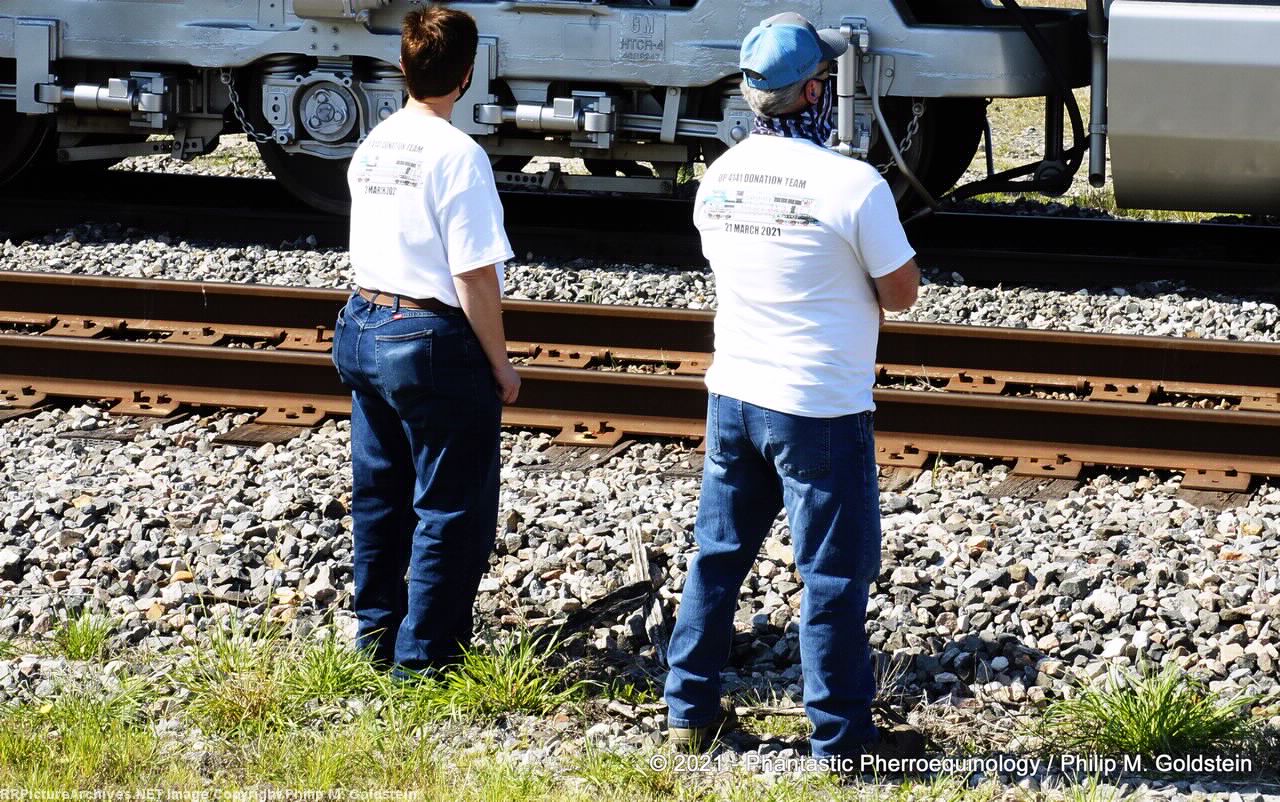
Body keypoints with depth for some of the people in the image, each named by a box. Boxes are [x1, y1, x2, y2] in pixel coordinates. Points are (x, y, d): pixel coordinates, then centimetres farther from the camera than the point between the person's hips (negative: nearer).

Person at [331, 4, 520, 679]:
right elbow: (474, 275, -18)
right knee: (453, 507, 4)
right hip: (434, 343, -8)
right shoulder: (457, 154, -18)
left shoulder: (371, 147, 6)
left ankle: (375, 634, 29)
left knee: (378, 496, 19)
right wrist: (500, 367, -10)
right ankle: (423, 653, 8)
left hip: (362, 328, 8)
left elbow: (366, 249, 12)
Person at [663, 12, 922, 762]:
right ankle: (841, 737, 13)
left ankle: (691, 712, 25)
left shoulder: (719, 179, 1)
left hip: (732, 395, 6)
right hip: (821, 408, -6)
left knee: (718, 557, 17)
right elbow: (901, 293, -10)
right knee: (835, 575, 5)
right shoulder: (853, 186, -19)